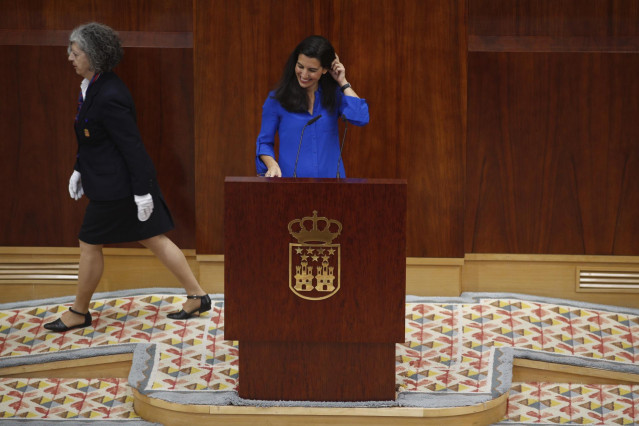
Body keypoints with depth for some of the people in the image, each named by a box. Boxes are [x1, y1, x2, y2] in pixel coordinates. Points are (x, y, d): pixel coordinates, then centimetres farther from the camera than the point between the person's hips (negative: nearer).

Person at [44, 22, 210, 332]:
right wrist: (79, 169, 21)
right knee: (153, 239, 13)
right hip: (108, 179, 10)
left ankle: (79, 313, 19)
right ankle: (197, 296, 18)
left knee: (90, 244, 4)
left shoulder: (109, 97, -25)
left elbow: (132, 146, -22)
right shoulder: (92, 86, 6)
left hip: (115, 186, -10)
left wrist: (142, 192, -20)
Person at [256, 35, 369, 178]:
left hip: (330, 176, 1)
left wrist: (343, 82, 0)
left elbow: (361, 118, -10)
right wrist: (272, 165, -11)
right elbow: (264, 142, 10)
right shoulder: (276, 99, 4)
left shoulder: (334, 96, 7)